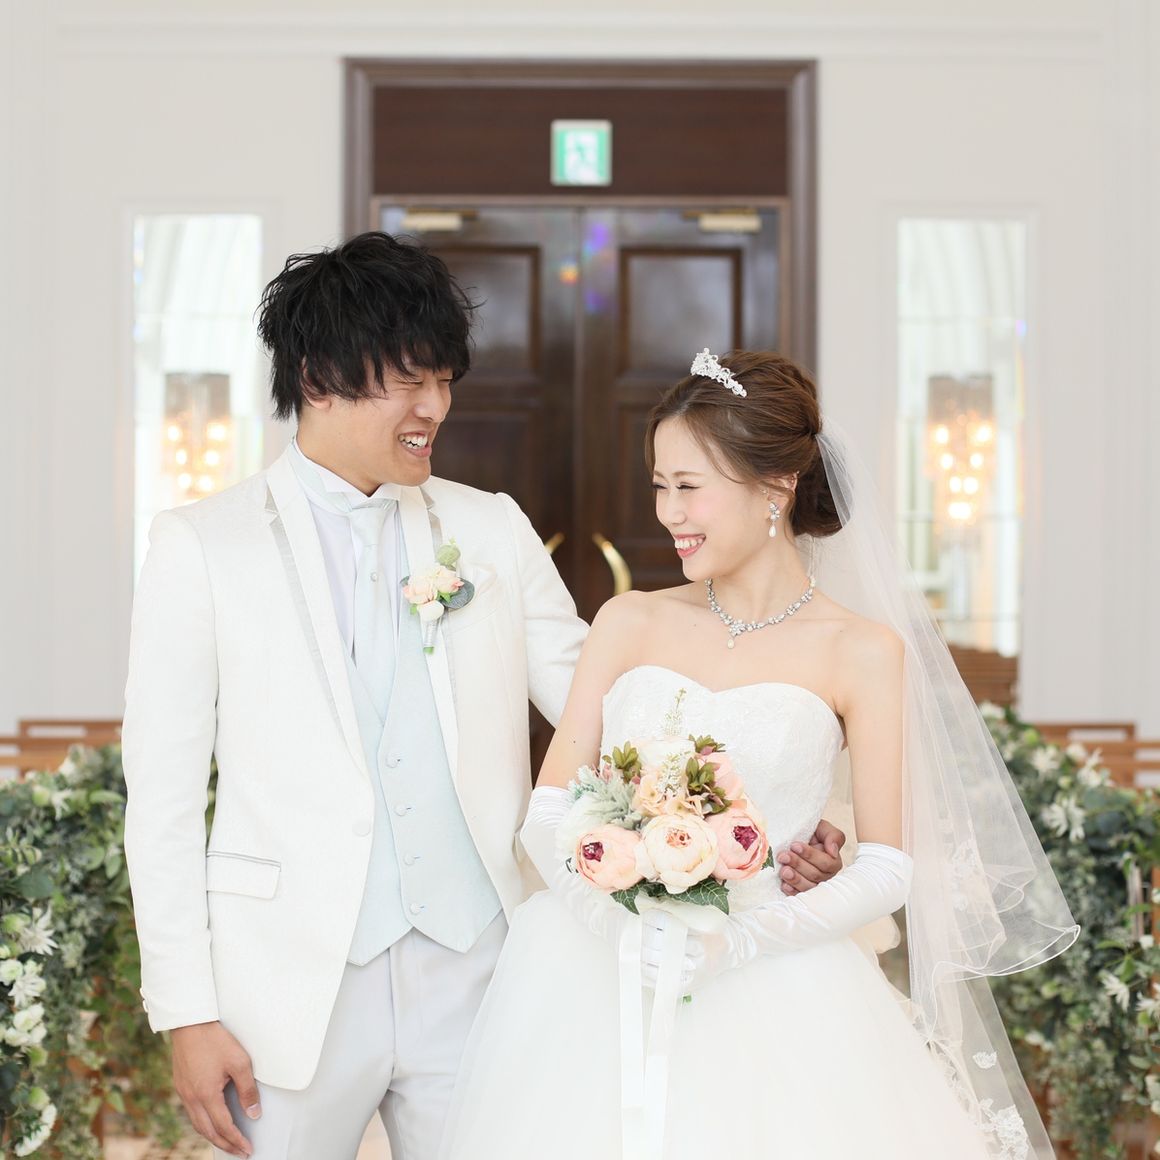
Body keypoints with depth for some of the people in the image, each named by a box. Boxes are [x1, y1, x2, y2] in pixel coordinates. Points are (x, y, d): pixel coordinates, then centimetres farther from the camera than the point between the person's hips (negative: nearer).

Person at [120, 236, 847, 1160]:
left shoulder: (493, 531, 8)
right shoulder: (202, 546, 0)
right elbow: (165, 799, -1)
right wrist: (187, 1013, -5)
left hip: (472, 978, 2)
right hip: (291, 994, -2)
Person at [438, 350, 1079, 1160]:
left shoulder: (862, 651, -2)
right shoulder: (629, 623, 6)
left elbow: (886, 873, -3)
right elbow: (548, 812, 4)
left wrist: (739, 942, -16)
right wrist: (614, 916, -14)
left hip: (765, 991, -2)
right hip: (597, 982, 2)